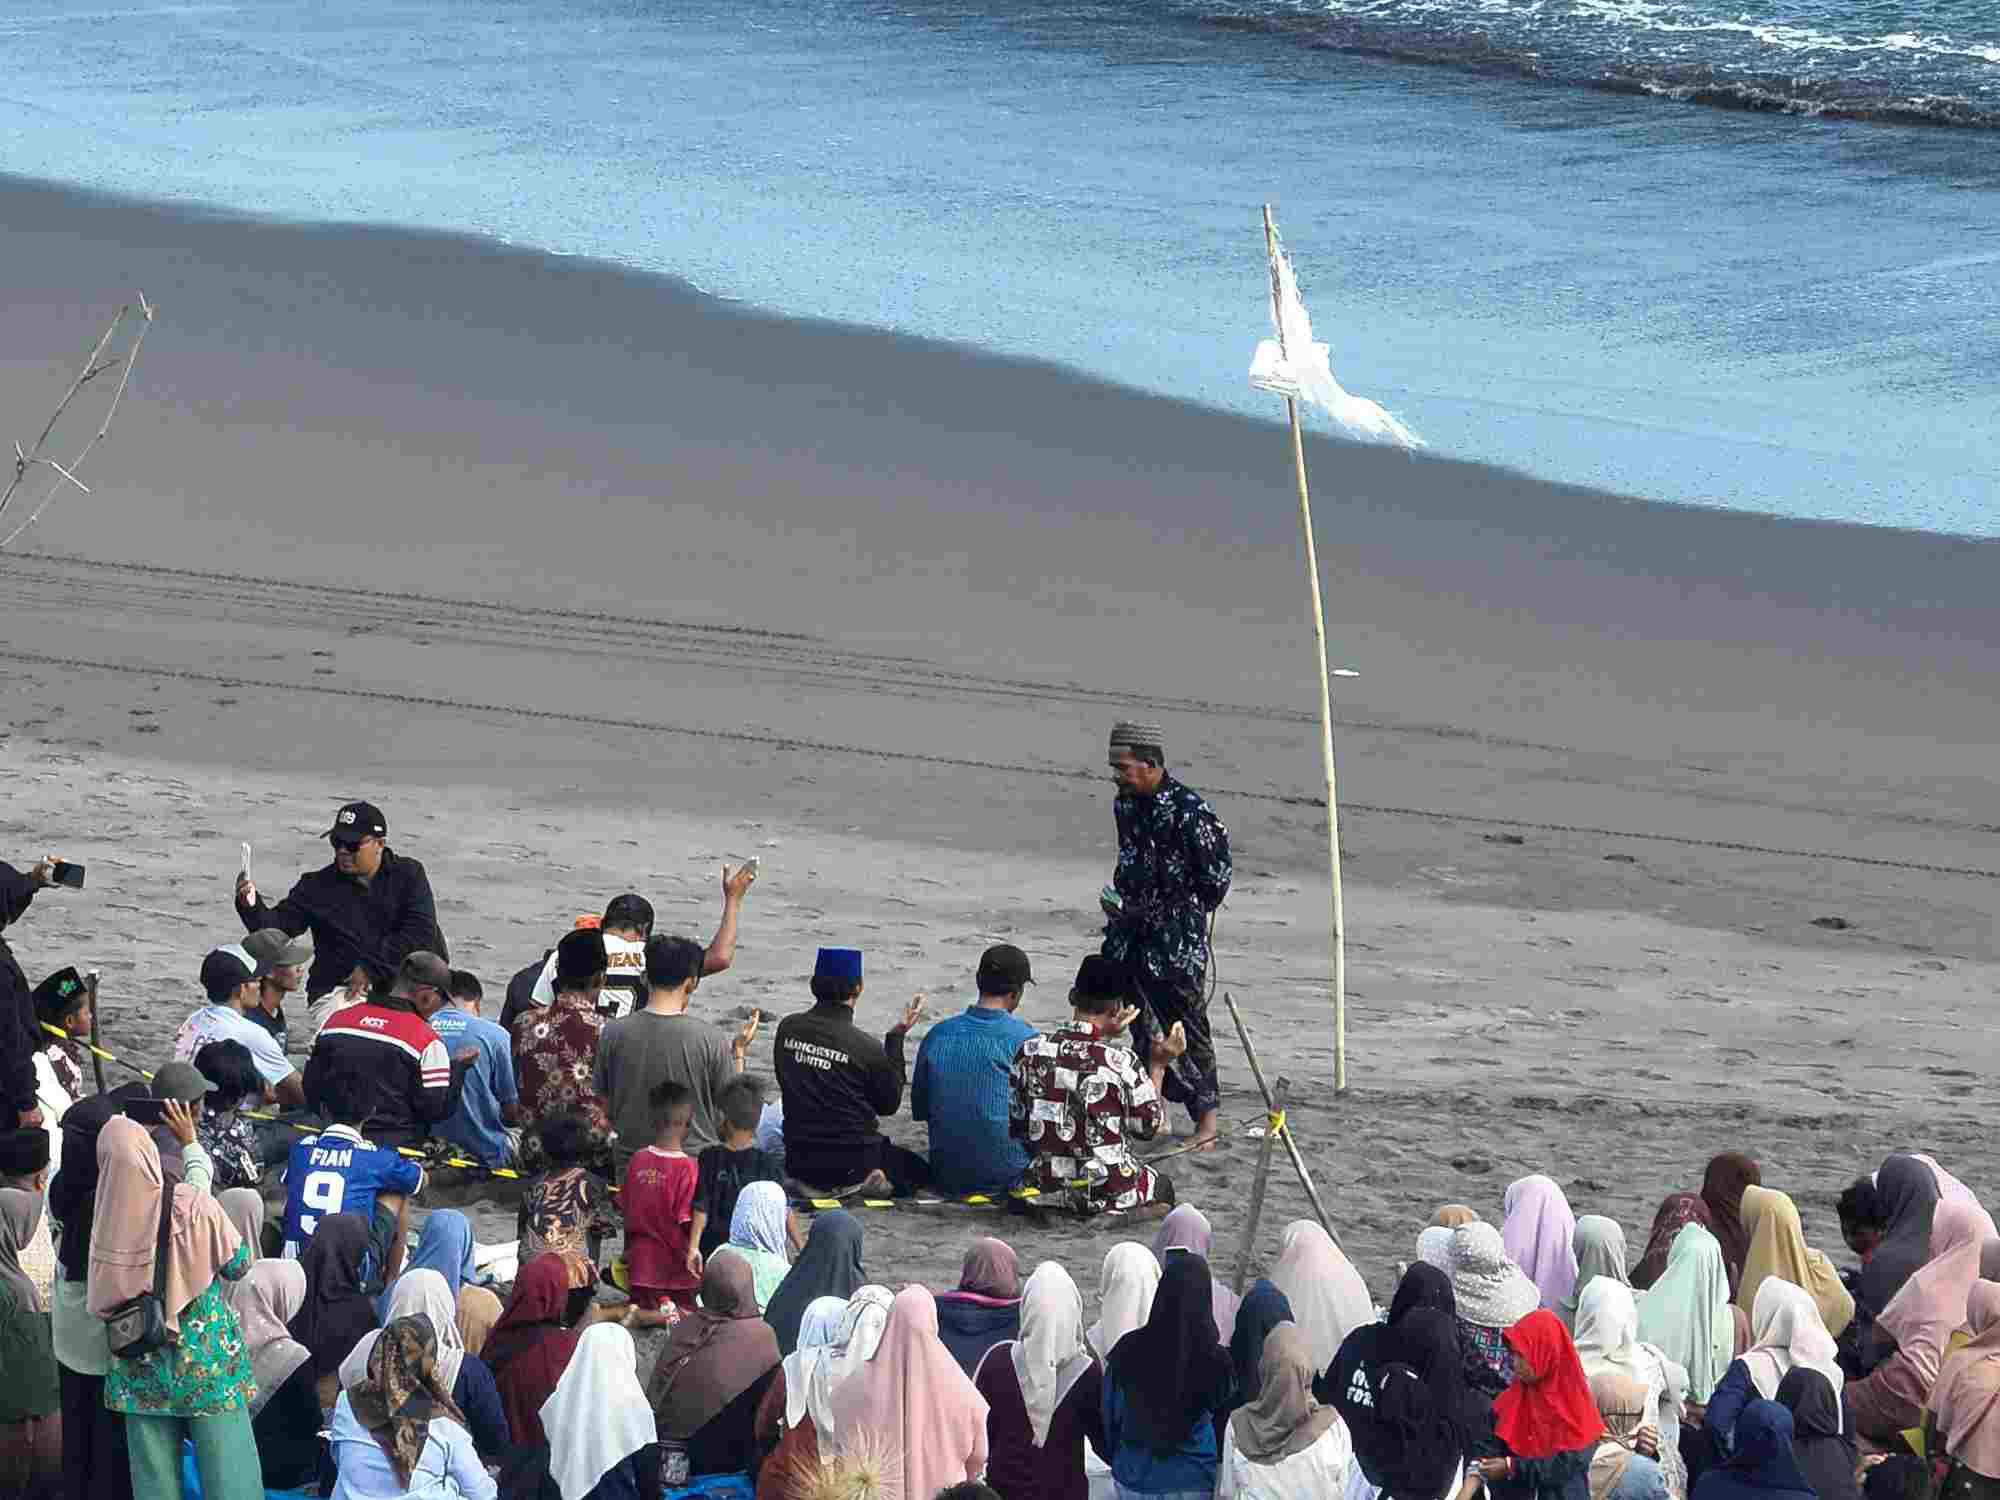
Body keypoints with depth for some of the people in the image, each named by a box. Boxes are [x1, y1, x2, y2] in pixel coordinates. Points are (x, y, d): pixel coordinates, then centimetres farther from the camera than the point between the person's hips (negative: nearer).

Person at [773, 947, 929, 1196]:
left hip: (799, 1160, 6)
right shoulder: (866, 1047, -19)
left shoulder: (787, 1029, -7)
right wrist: (896, 1038, 0)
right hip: (852, 1162, -6)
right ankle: (861, 1183, -7)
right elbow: (889, 1104, -2)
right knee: (918, 1170, 20)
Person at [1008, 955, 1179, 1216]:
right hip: (1110, 1194, -3)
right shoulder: (1122, 1062, -18)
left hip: (1046, 1187, 3)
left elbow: (1016, 1123, 4)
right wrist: (1158, 1066, 7)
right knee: (1162, 1185, 31)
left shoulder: (1030, 1052, -9)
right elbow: (1149, 1127, -3)